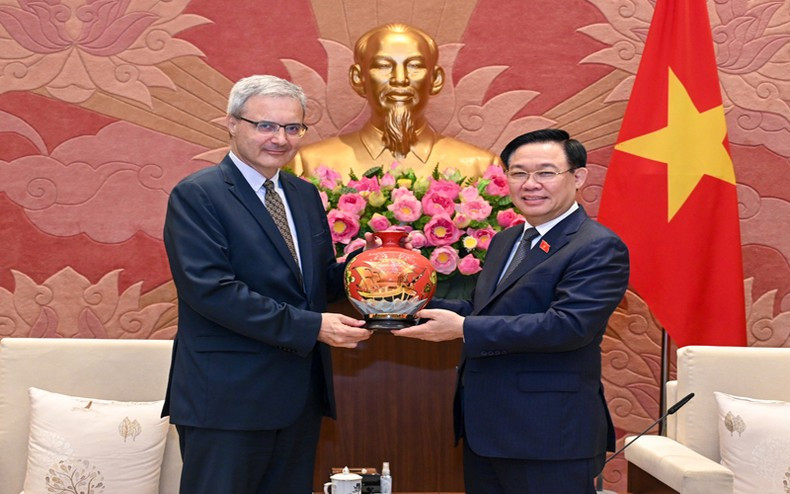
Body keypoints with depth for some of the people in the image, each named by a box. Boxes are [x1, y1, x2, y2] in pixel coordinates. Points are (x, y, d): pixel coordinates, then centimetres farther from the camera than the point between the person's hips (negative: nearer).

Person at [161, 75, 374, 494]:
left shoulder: (305, 195, 13)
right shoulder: (196, 195, -9)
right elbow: (210, 288, -20)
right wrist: (311, 326, -22)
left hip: (301, 396, 7)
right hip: (226, 398, -7)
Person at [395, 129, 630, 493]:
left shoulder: (599, 248, -13)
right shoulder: (504, 241, 14)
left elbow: (568, 325, -25)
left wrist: (462, 328, -23)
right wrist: (420, 308, 1)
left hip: (550, 439, -8)